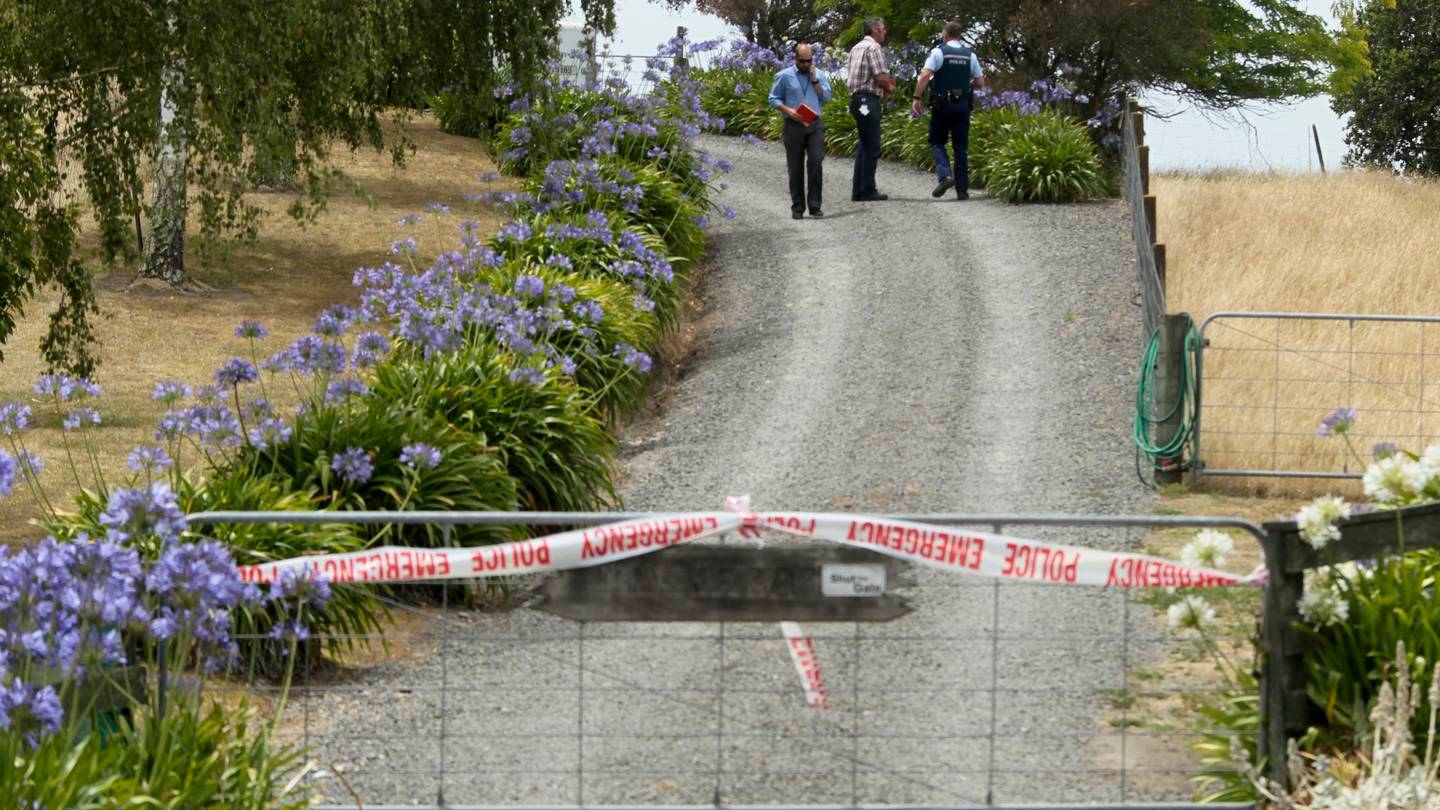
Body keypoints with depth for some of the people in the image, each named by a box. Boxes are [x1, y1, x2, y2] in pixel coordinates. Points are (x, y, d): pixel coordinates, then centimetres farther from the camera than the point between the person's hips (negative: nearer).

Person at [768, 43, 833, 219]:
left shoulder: (819, 75, 11)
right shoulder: (784, 76, 2)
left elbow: (826, 97, 4)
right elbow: (773, 99, 3)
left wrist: (814, 80, -6)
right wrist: (788, 110, -13)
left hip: (815, 124, 1)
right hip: (794, 125, -1)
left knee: (816, 162, -11)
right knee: (795, 168, 2)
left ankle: (815, 206, -6)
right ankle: (797, 208, 11)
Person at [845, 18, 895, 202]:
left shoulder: (856, 48, 18)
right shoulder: (873, 48, -11)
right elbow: (881, 77, -18)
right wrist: (889, 88, 3)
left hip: (856, 97, 9)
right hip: (869, 100, -9)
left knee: (864, 145, 15)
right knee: (872, 147, -5)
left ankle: (857, 191, 15)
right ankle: (868, 191, -4)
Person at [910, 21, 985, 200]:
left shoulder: (938, 52, -5)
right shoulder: (970, 55, 6)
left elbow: (925, 75, -16)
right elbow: (980, 83, 8)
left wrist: (917, 98, -12)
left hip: (942, 105, -3)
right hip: (963, 105, 3)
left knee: (937, 142, 9)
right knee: (961, 147, 8)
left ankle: (945, 175, -15)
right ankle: (962, 189, 6)